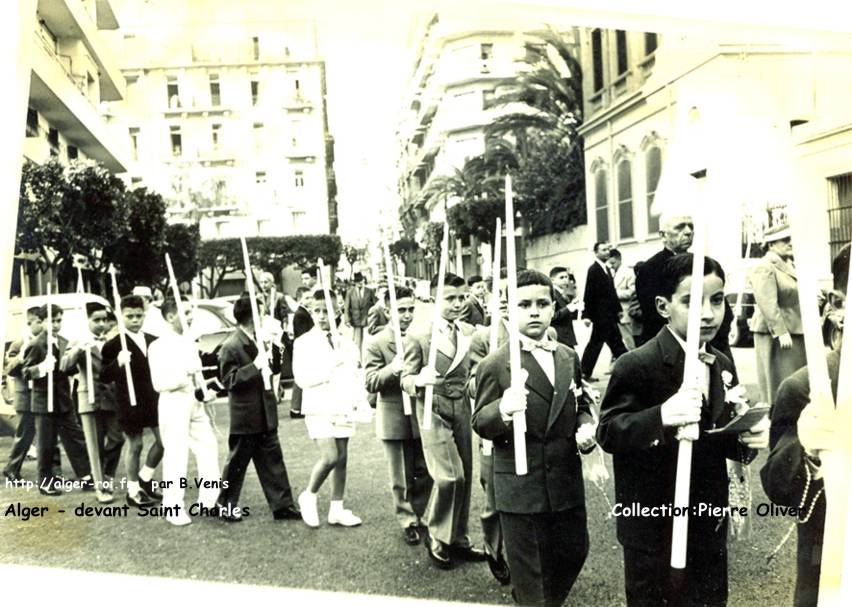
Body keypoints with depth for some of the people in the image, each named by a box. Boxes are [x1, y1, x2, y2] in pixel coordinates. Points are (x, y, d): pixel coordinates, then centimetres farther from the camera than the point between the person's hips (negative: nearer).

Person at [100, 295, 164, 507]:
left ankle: (145, 478, 28)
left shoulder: (153, 341, 6)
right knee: (135, 446, 5)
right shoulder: (114, 345, -10)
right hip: (130, 404, -5)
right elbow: (104, 377, -13)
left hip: (154, 400, 5)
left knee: (164, 440, 7)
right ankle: (133, 491, 20)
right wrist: (117, 363, -31)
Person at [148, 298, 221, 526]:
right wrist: (183, 375, -26)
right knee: (176, 455, -2)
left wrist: (205, 390, 4)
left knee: (208, 447, 6)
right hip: (173, 404, -7)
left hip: (194, 402, 7)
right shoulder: (159, 346, -10)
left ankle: (208, 500, 18)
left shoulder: (190, 342, 11)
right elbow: (158, 383, -15)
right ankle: (173, 508, 11)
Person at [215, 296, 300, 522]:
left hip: (265, 413, 8)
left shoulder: (258, 340, 9)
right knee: (237, 462, 7)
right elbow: (229, 380, -18)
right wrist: (255, 366, -28)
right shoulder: (231, 346, -15)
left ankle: (282, 505, 17)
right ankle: (225, 505, 24)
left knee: (272, 460, 10)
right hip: (245, 416, -8)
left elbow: (273, 368, 18)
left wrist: (274, 349, 1)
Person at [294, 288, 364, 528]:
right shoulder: (304, 342, -4)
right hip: (318, 409, -5)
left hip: (342, 407, 5)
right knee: (330, 457, -16)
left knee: (342, 458, 8)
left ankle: (337, 510, 19)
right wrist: (332, 367, -19)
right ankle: (309, 496, 9)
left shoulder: (343, 342, 9)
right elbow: (301, 379, -15)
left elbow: (356, 367, 19)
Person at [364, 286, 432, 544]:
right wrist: (393, 368, -30)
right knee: (402, 477, 9)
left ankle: (419, 514, 32)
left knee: (425, 472, 12)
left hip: (422, 416, 3)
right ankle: (407, 521, 26)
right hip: (396, 419, -3)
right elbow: (370, 383, -14)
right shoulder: (376, 343, -7)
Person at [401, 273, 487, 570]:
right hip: (434, 410, -5)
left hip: (462, 409, 5)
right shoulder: (418, 335, -8)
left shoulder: (470, 332, 5)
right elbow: (406, 378, -3)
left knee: (465, 476, 9)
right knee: (450, 476, -12)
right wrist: (419, 380, -25)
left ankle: (458, 539, 27)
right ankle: (436, 537, 12)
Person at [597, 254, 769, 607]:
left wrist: (747, 438, -10)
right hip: (655, 527, -6)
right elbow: (607, 432, -21)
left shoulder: (722, 365, 5)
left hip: (709, 524, 7)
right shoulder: (636, 365, -18)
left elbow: (718, 439, 13)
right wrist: (661, 416, -38)